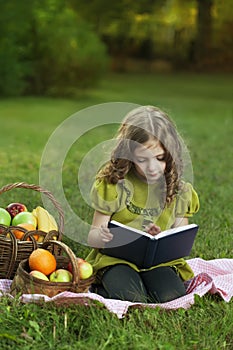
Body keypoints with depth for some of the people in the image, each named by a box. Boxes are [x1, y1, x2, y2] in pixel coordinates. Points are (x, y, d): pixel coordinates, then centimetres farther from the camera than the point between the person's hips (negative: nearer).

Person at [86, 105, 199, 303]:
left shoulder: (179, 190, 2)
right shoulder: (113, 184, -5)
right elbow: (92, 237, -3)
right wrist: (101, 236, -28)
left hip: (159, 260, 2)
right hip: (116, 258, -2)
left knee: (172, 298, -26)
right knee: (131, 299, -29)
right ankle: (98, 288, 1)